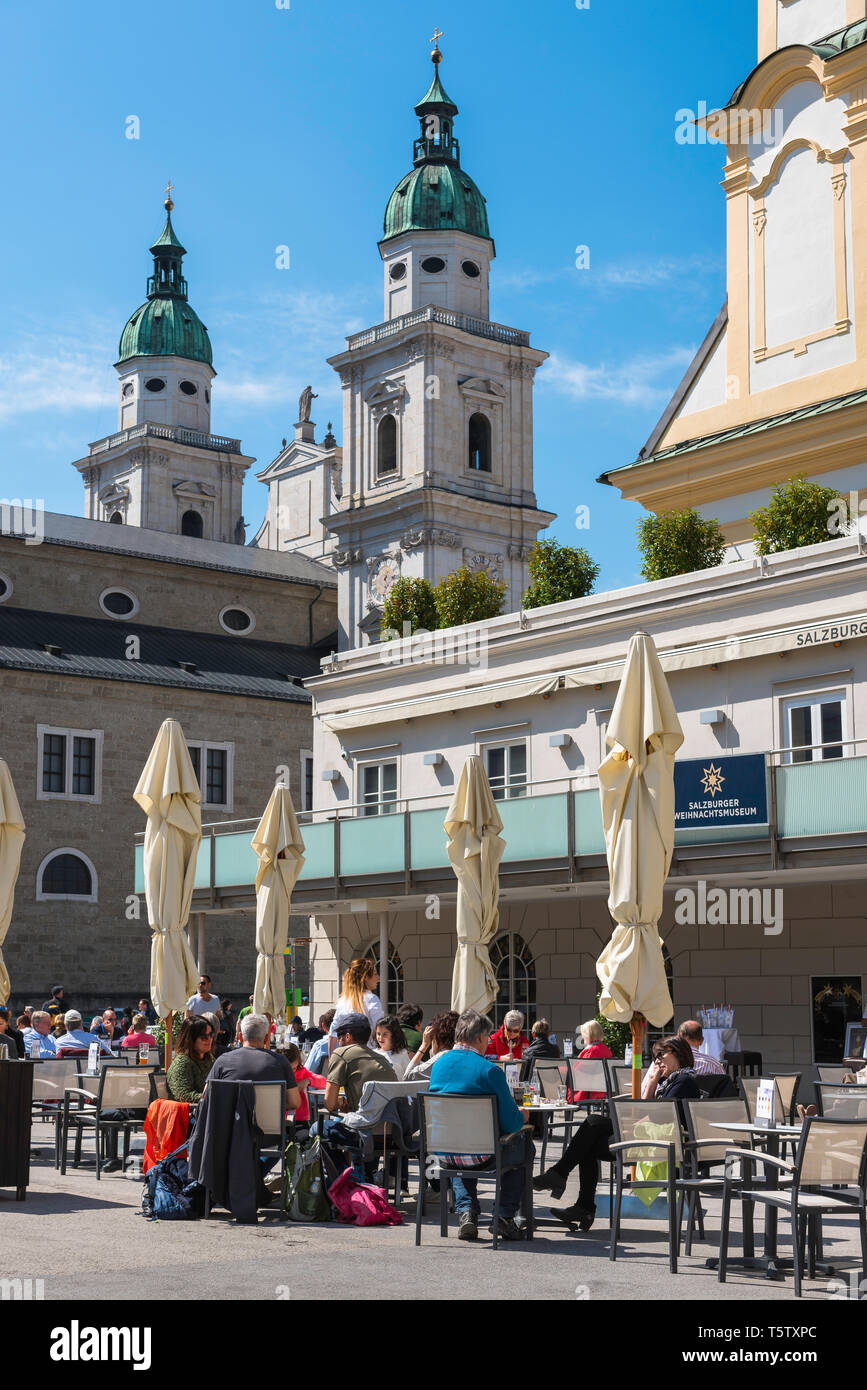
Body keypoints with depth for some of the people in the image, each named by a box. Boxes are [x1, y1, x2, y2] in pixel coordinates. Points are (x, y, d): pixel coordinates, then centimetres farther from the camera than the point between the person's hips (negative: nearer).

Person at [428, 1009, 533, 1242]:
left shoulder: (439, 1064, 2)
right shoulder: (489, 1070, -16)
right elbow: (511, 1122, -13)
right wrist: (522, 1117, 12)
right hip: (481, 1156, -5)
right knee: (522, 1143, 24)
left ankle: (467, 1211, 21)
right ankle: (505, 1216, 20)